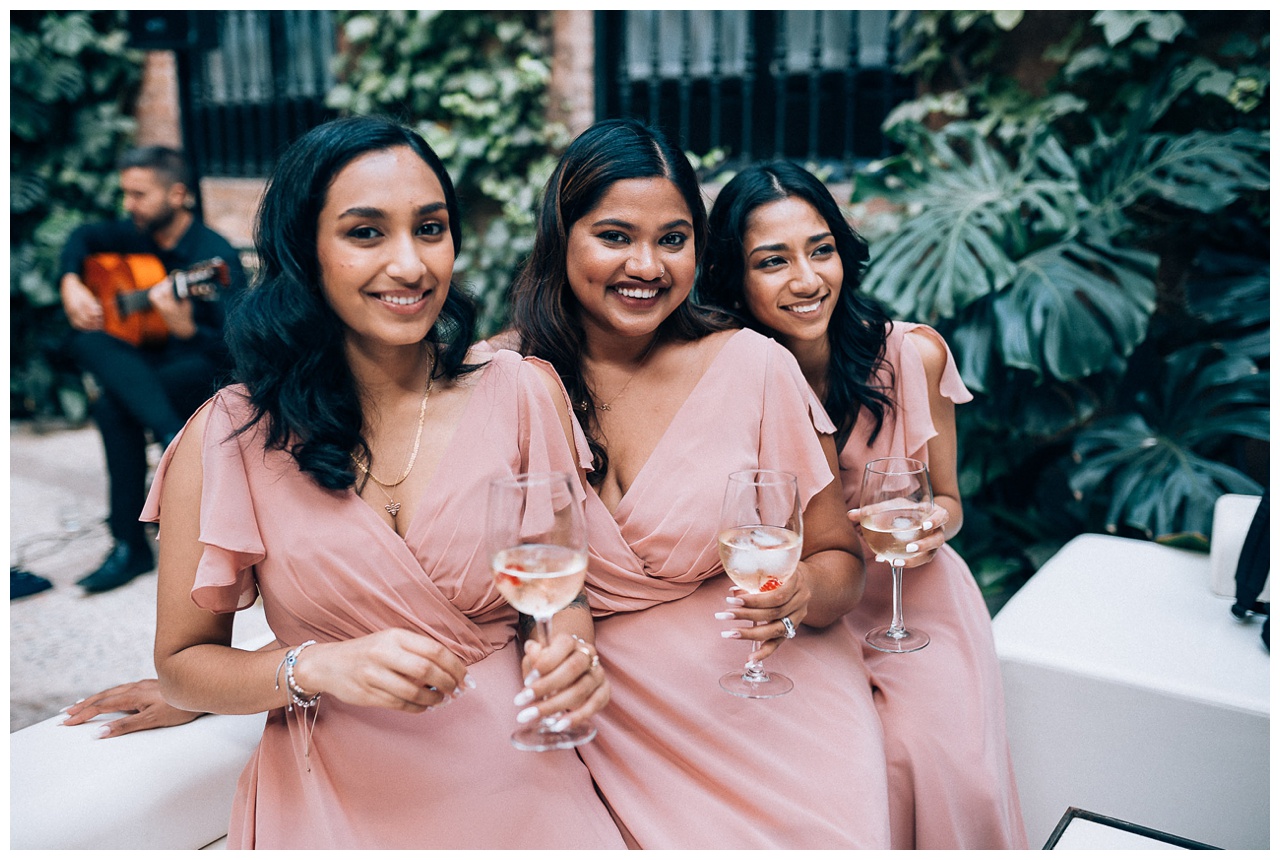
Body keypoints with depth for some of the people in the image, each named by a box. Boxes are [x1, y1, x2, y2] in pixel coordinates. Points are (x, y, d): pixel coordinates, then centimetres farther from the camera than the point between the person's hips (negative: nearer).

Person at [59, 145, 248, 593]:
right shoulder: (138, 235, 5)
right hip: (146, 363, 7)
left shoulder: (215, 257, -16)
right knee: (85, 339, -26)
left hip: (203, 369, -7)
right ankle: (174, 439, -40)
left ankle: (131, 545, -27)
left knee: (113, 405, -34)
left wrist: (186, 328, -43)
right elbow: (83, 236, 26)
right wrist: (71, 284, 7)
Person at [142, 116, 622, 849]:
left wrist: (571, 654, -15)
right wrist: (317, 669, -16)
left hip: (511, 785, 2)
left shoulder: (522, 392, -3)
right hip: (328, 803, -2)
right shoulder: (227, 438, -6)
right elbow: (182, 663, 2)